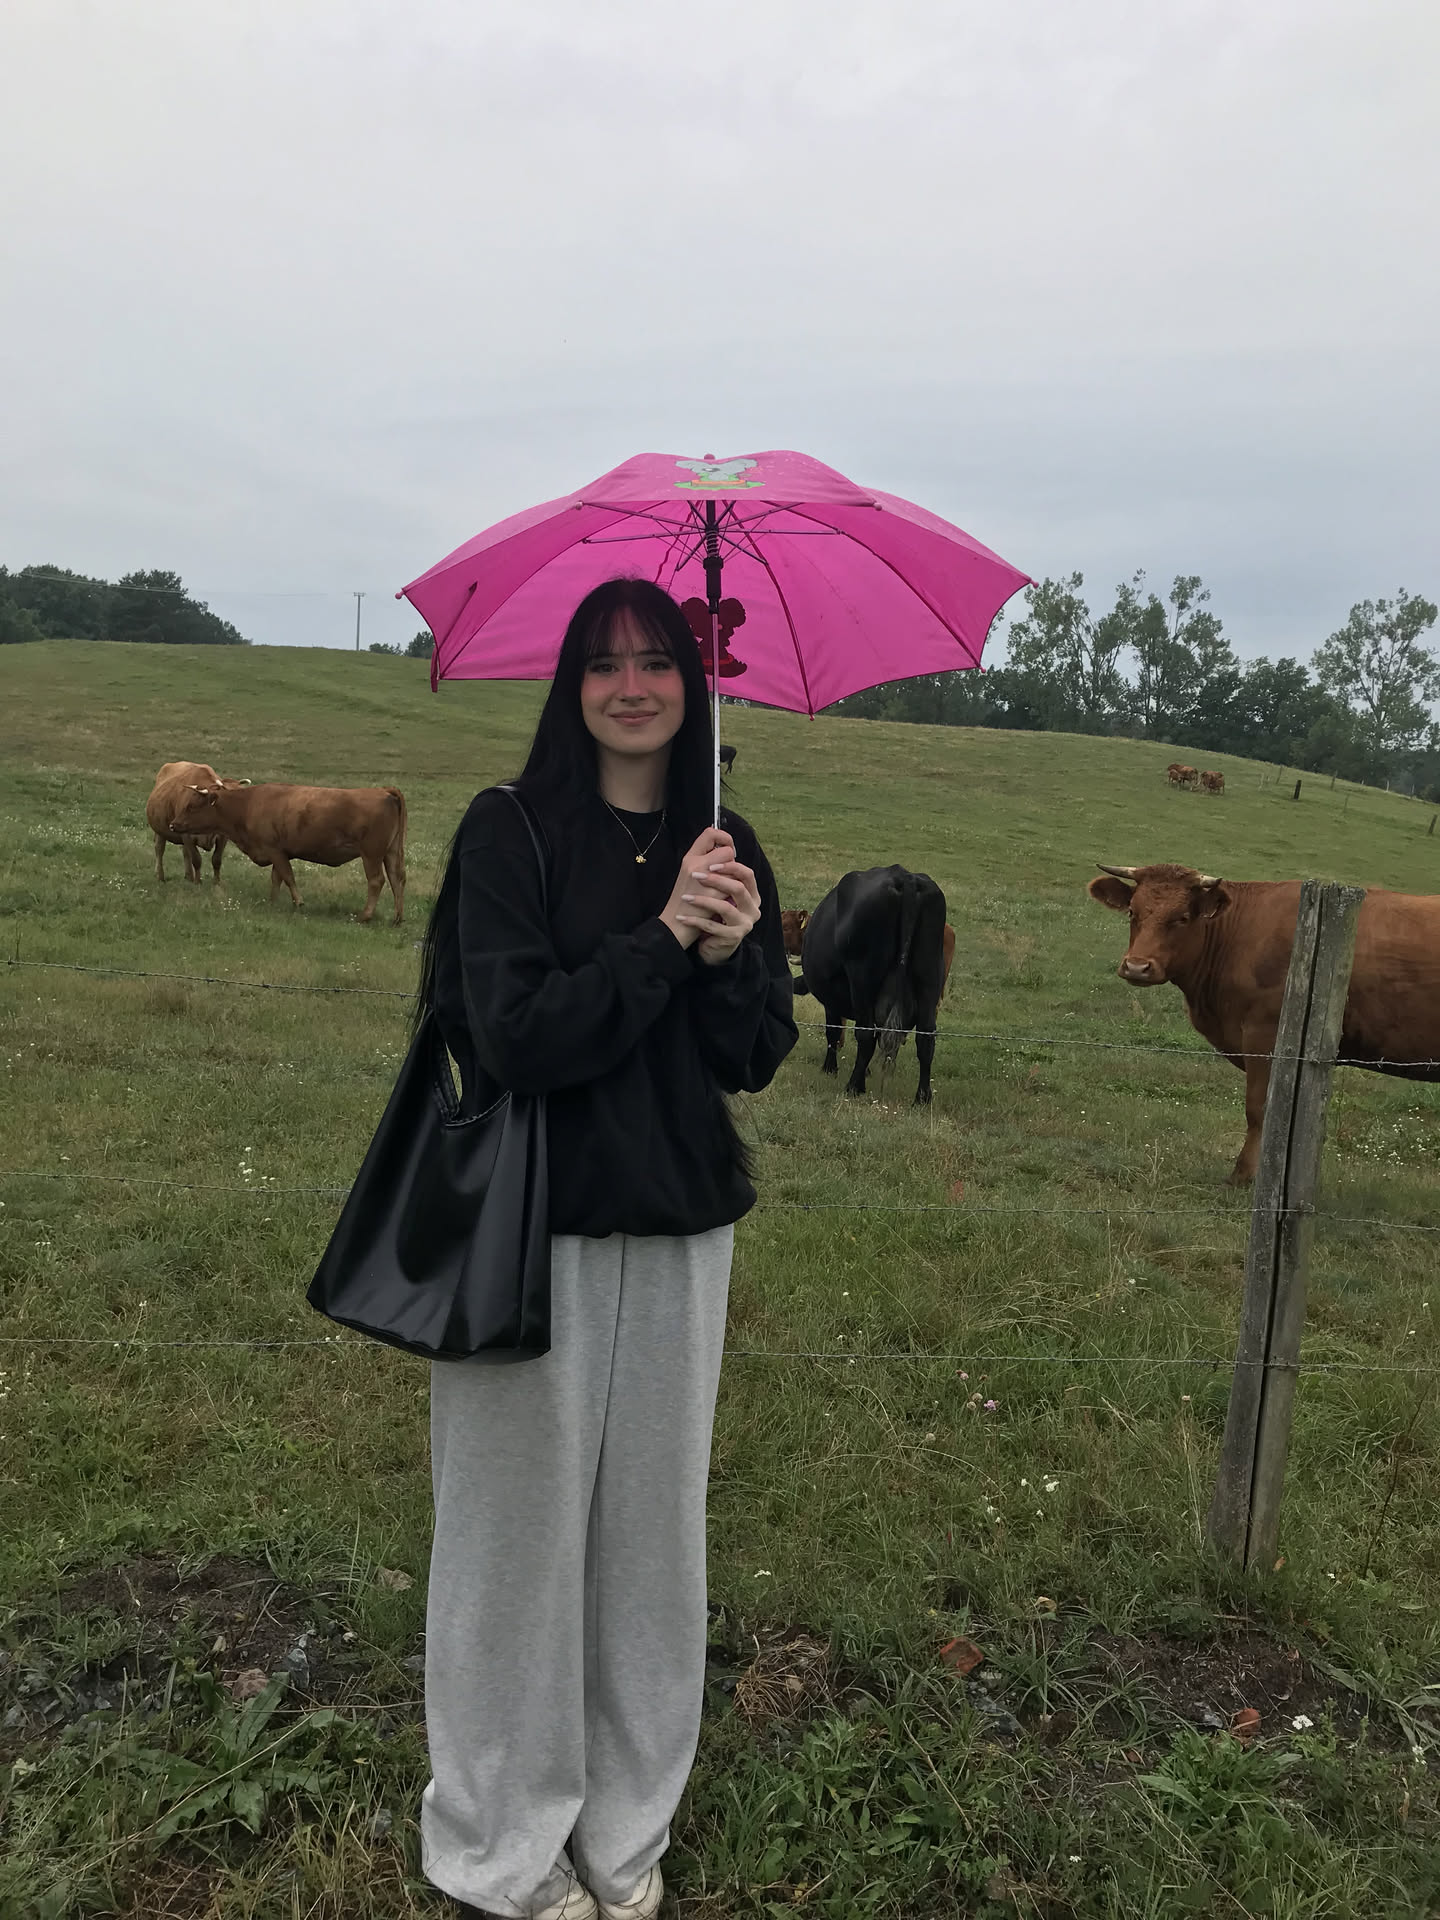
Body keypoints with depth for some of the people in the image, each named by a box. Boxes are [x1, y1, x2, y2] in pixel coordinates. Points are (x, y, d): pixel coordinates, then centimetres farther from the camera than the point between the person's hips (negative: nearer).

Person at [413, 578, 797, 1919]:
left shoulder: (725, 853, 5)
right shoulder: (511, 831, -8)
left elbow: (757, 1062, 4)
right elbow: (514, 1036, -17)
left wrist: (731, 955, -15)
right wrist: (664, 932, -19)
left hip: (677, 1229, 4)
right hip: (528, 1220, -4)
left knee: (650, 1518, 15)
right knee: (523, 1523, 8)